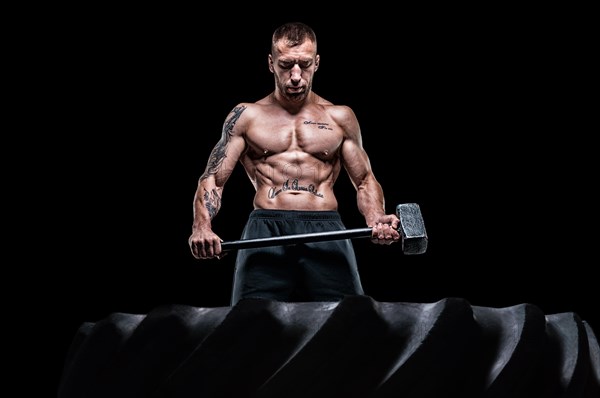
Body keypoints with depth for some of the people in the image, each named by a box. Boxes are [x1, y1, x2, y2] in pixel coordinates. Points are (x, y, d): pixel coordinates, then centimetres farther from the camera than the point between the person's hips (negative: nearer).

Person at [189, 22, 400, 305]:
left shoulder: (339, 117, 18)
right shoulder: (246, 116, 14)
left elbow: (365, 181, 20)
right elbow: (213, 179, 9)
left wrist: (377, 221, -3)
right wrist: (202, 227, -12)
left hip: (325, 229, 1)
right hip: (266, 228, -1)